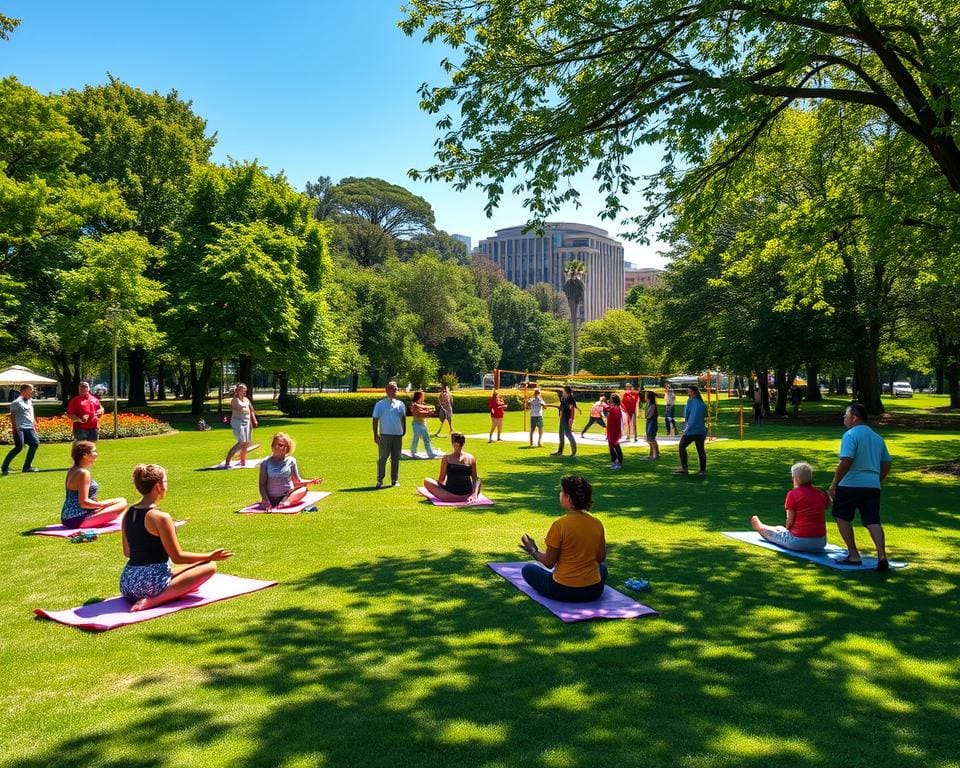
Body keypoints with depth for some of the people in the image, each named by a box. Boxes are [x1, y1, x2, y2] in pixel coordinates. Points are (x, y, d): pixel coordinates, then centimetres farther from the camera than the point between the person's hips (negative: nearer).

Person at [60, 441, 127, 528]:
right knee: (122, 503, -15)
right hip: (78, 520, -10)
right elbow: (84, 502, -23)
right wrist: (102, 504, -11)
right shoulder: (84, 473, -19)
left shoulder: (72, 470, 11)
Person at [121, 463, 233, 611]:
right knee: (209, 566, -3)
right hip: (151, 585, -9)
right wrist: (210, 556, -2)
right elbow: (177, 557, -13)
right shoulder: (161, 517, -17)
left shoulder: (128, 514, 6)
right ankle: (154, 600, -14)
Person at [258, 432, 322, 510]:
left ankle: (285, 502, -31)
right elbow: (262, 484, -1)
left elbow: (297, 482, 6)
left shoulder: (291, 461, 3)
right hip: (271, 498, -3)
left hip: (288, 495, 3)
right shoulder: (266, 462, 0)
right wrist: (265, 499, -16)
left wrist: (311, 482, -10)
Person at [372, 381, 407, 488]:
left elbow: (403, 418, 15)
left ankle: (395, 480, 15)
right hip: (384, 435, -3)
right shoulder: (380, 404, 0)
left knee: (396, 458, 7)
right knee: (382, 458, -1)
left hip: (398, 435, 3)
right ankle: (380, 480, 4)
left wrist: (404, 430, 6)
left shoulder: (400, 404, 8)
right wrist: (375, 434, -5)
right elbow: (375, 419, 0)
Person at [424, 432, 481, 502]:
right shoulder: (471, 458, 0)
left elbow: (441, 479, 0)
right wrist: (475, 494, 5)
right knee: (478, 480, 35)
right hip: (467, 495, 3)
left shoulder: (446, 458, -5)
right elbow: (475, 479, 1)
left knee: (427, 481, 16)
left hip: (449, 495, -3)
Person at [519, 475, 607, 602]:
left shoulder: (559, 525, -19)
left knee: (528, 569, 20)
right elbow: (600, 558, 6)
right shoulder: (597, 524, -5)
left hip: (563, 591, -3)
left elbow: (549, 562, -12)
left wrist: (533, 552, 7)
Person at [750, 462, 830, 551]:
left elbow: (790, 521, -10)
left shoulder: (793, 494, -12)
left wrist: (787, 529, 9)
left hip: (799, 542, -6)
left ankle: (760, 528, 58)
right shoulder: (821, 494, 2)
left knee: (777, 530, 25)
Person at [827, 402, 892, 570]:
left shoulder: (851, 435, -9)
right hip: (873, 486, 6)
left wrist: (834, 484, -13)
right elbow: (887, 463, 19)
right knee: (873, 522, 2)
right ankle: (882, 556, -12)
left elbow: (846, 461, -19)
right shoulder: (877, 437, 16)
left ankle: (853, 555, 10)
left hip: (851, 485, -6)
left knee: (843, 518, 11)